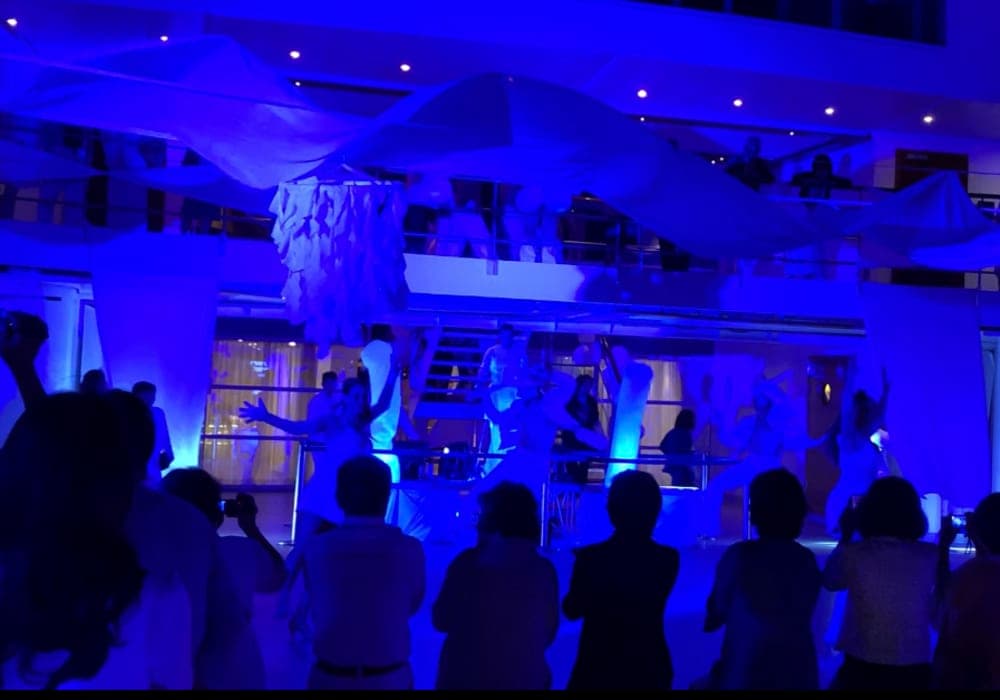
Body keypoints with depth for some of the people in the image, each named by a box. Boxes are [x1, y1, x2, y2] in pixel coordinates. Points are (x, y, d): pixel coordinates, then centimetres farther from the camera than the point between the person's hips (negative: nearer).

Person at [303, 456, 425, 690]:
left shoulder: (316, 549, -13)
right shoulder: (409, 549, -14)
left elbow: (318, 610, -4)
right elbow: (412, 606, -1)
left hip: (330, 678, 0)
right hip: (390, 679, 0)